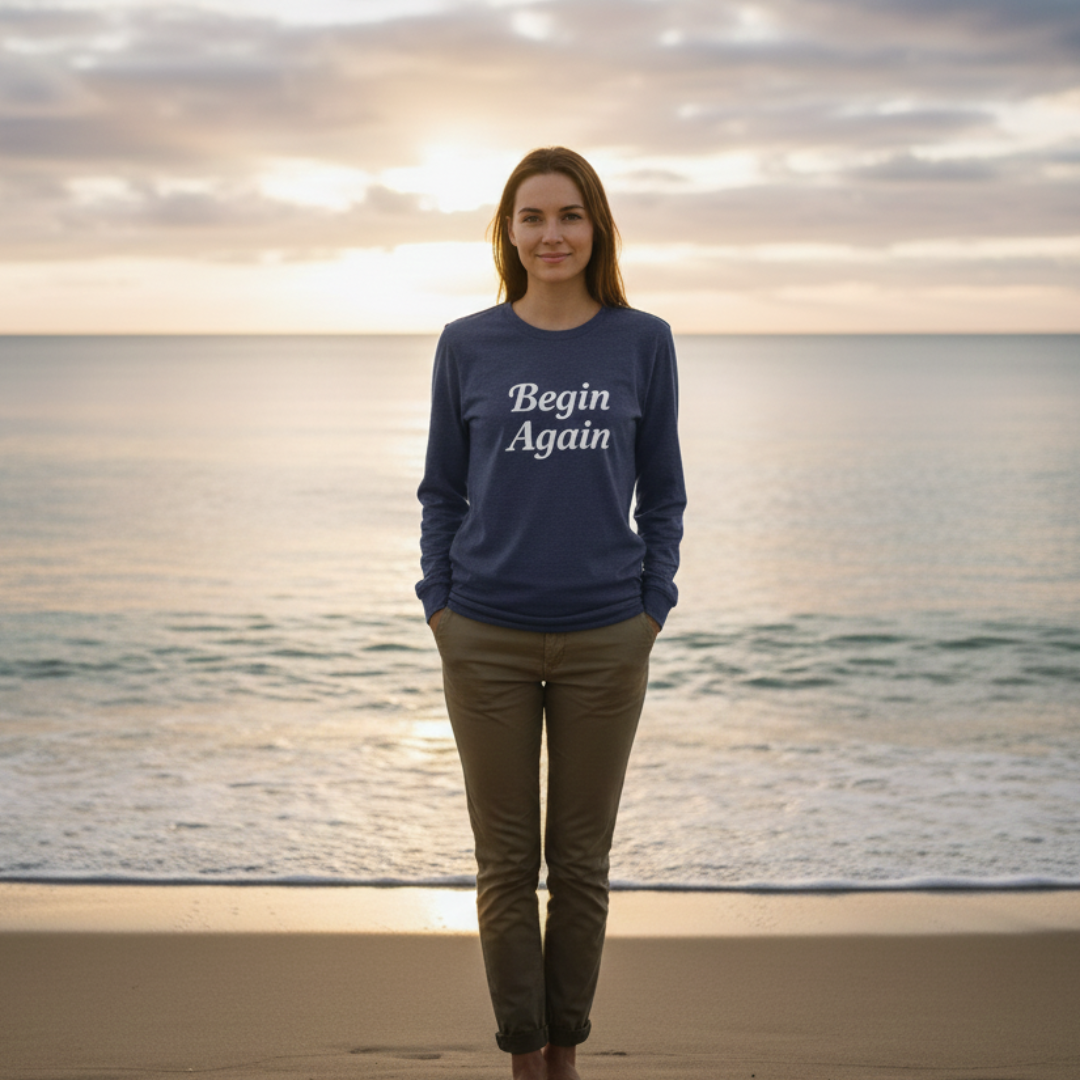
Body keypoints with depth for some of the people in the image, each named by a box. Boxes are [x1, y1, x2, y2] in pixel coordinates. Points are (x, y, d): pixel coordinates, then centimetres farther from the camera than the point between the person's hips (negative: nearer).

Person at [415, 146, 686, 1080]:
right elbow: (442, 489, 8)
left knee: (581, 863, 9)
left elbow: (663, 493, 7)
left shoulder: (642, 343, 2)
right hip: (488, 643, 0)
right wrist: (440, 607, 1)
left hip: (604, 642, 0)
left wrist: (653, 609, 1)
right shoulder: (468, 346, 2)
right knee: (507, 864, 6)